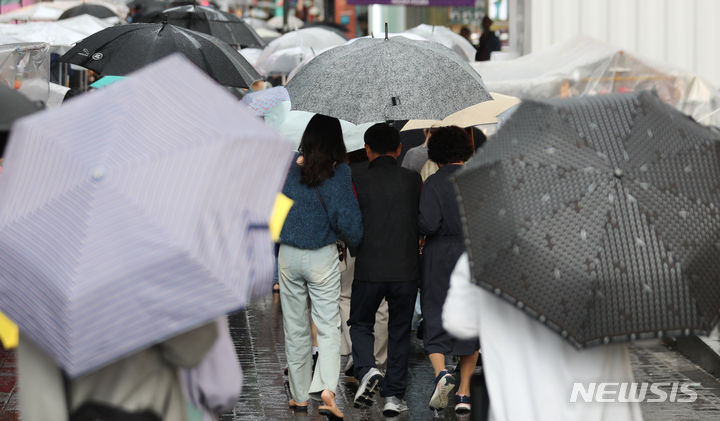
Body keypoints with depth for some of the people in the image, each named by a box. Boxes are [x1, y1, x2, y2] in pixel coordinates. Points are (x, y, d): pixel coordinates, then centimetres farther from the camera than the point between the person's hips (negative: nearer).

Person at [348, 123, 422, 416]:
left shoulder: (357, 180, -5)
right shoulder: (414, 180, 0)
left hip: (369, 269, -1)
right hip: (406, 269, 1)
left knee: (360, 324, 17)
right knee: (400, 331, 12)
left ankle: (367, 370, -9)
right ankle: (393, 395, 9)